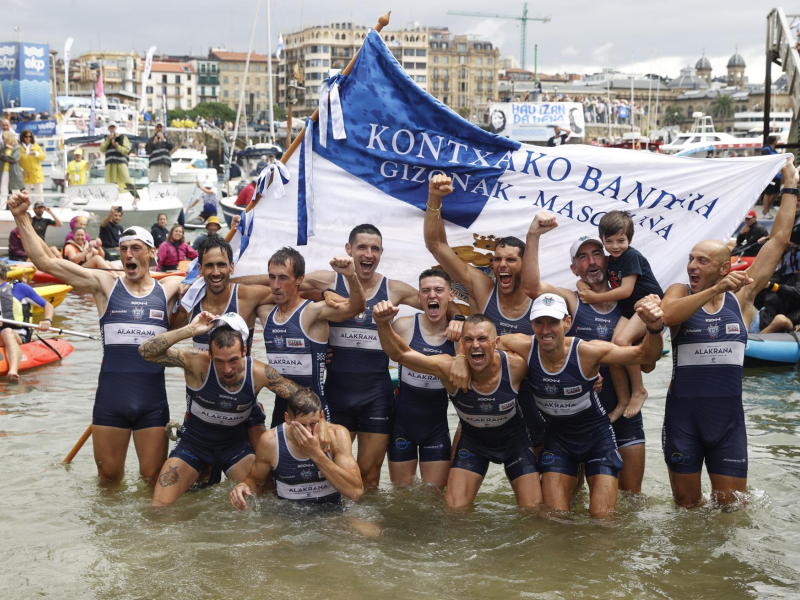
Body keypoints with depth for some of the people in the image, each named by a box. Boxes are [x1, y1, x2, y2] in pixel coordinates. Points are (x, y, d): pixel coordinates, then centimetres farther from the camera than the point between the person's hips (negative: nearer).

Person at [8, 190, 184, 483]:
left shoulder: (169, 288, 5)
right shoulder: (105, 284, 2)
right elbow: (44, 261, -2)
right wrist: (21, 217, -7)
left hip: (152, 400, 0)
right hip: (110, 398, 0)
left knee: (153, 477, 6)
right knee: (109, 475, 11)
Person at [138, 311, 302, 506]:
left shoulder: (259, 373, -21)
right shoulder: (197, 362, -26)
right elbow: (146, 351, -34)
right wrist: (189, 330, -42)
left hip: (235, 445, 1)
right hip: (193, 443, -1)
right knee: (160, 506, -10)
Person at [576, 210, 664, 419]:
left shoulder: (631, 256, -13)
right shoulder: (610, 262, 11)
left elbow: (625, 290, -19)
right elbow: (590, 277, 20)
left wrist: (595, 298, -13)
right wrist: (583, 286, -5)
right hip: (629, 310, 8)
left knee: (622, 340, -29)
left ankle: (638, 391, -13)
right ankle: (623, 401, 3)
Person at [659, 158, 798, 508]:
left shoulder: (742, 296, 1)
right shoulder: (680, 293, -2)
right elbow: (665, 315, -27)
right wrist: (714, 291, -30)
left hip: (728, 418, 1)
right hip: (682, 417, -1)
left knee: (731, 507, 7)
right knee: (686, 505, 9)